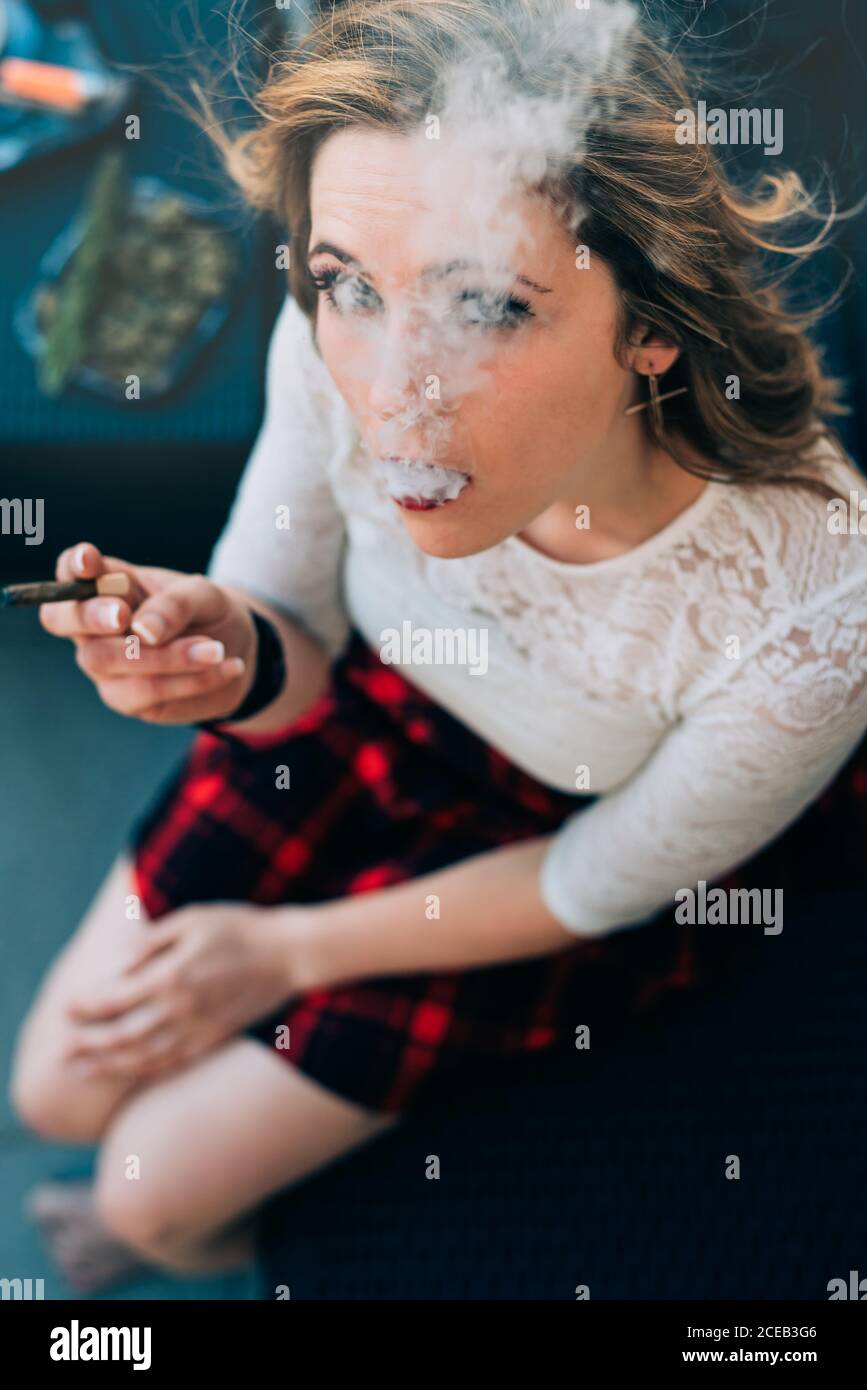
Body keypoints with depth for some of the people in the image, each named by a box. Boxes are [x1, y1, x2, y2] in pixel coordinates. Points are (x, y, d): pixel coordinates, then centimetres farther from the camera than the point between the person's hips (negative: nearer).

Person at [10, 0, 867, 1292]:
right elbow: (296, 651, -11)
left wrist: (290, 951, -9)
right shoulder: (339, 346, -31)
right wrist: (231, 657, -36)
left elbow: (600, 885, -19)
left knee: (161, 1186, 1)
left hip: (583, 837, -3)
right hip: (371, 715, 3)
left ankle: (210, 1238, 41)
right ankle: (191, 1201, 47)